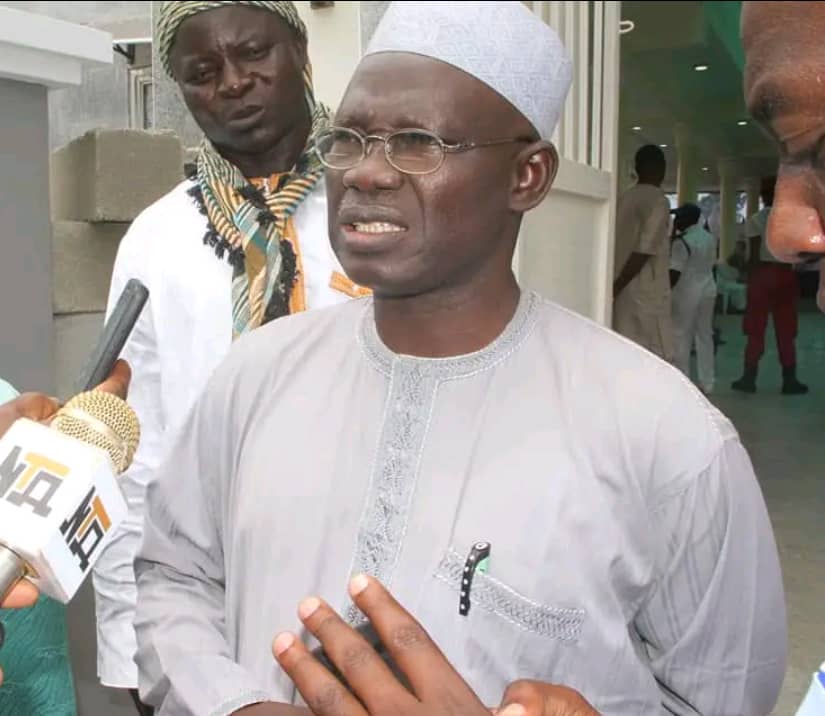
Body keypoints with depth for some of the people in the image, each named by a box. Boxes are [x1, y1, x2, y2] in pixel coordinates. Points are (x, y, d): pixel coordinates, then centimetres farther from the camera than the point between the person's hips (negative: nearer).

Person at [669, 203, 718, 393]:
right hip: (709, 290, 8)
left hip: (687, 292, -8)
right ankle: (706, 384, 13)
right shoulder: (710, 238, 10)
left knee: (682, 337, 0)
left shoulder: (682, 241, -15)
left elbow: (675, 272, -18)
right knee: (705, 335, 10)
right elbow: (712, 264, 15)